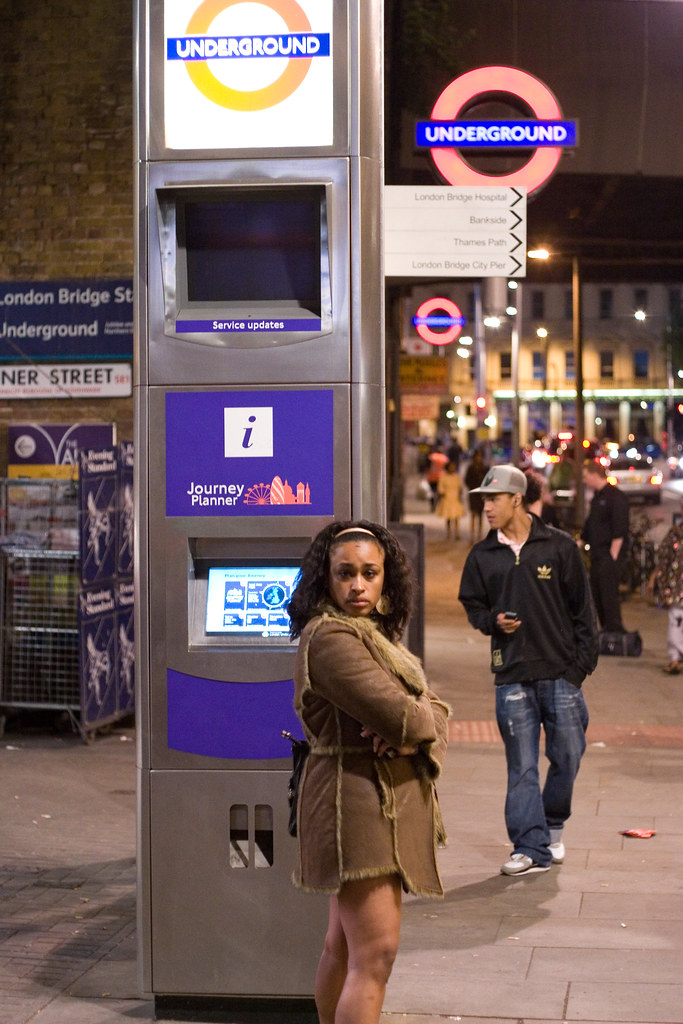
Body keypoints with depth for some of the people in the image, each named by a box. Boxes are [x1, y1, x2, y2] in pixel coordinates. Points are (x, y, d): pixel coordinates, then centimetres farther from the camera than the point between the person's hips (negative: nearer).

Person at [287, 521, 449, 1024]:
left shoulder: (379, 634, 15)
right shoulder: (330, 637, -16)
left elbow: (434, 712, 8)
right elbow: (399, 715, -25)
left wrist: (413, 735, -14)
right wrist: (420, 723, -2)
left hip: (384, 804, 10)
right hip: (360, 799, -10)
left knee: (344, 946, 17)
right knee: (375, 954, -13)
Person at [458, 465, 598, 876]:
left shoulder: (559, 546, 0)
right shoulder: (482, 556, 6)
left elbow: (583, 608, 3)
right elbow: (473, 606, 16)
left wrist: (583, 662, -2)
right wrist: (492, 621, -6)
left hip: (561, 673, -1)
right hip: (512, 676, 1)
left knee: (567, 757, 5)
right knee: (522, 767, 1)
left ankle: (553, 825, 30)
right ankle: (532, 846, 6)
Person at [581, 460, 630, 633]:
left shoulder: (616, 497, -11)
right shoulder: (596, 497, 17)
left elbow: (620, 531, -16)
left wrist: (613, 555, -18)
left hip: (610, 555, -9)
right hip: (597, 554, 9)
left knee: (609, 594, -10)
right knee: (596, 594, 10)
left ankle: (614, 630, -6)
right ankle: (606, 630, 18)